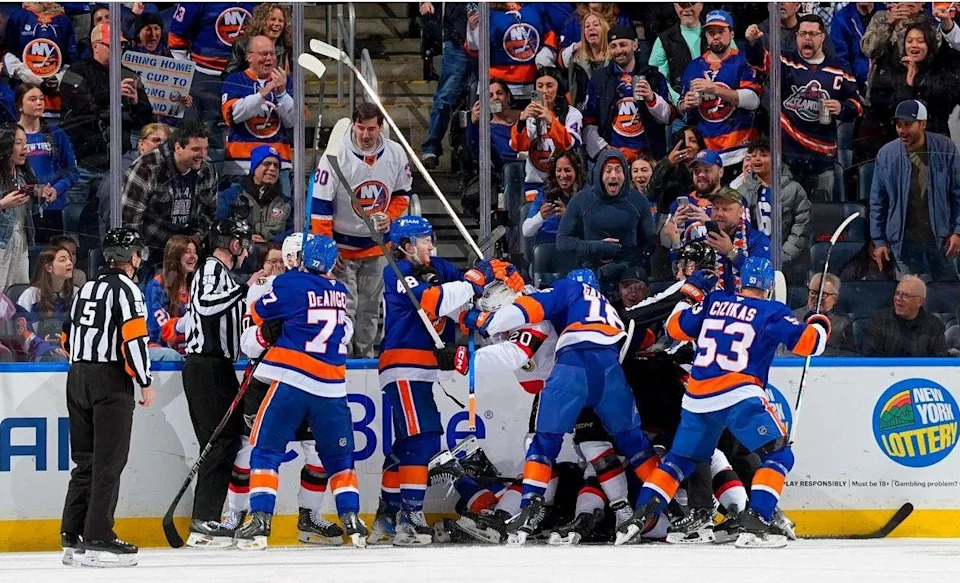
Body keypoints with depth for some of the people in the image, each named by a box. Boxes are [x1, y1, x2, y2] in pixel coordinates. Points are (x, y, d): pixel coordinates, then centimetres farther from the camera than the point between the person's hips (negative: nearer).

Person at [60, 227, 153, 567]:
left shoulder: (87, 288, 16)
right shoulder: (125, 288, -8)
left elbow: (69, 338, 20)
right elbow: (133, 337, -16)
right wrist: (145, 383, -10)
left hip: (78, 378, 8)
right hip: (111, 382, -8)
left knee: (85, 461, 11)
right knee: (109, 461, -7)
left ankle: (72, 538, 10)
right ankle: (98, 539, -11)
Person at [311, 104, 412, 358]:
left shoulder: (396, 155, -5)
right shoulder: (335, 156, -18)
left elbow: (402, 193, 12)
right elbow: (320, 206, -15)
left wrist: (390, 216, -8)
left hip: (376, 244, 4)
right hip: (341, 244, -4)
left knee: (370, 306, 12)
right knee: (345, 306, -11)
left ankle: (364, 354, 24)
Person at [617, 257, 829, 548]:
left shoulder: (714, 301, 13)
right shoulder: (772, 311, 2)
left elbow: (676, 327, 20)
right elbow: (806, 342, -4)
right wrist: (819, 325, 17)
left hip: (697, 399, 5)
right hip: (740, 397, -5)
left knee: (680, 458, 22)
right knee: (779, 455, -1)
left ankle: (640, 517, 12)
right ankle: (752, 523, -18)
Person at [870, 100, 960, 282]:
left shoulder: (945, 149, -8)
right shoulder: (887, 155, -5)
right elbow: (877, 203, 4)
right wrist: (879, 241, 3)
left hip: (941, 238, 0)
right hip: (905, 242, 0)